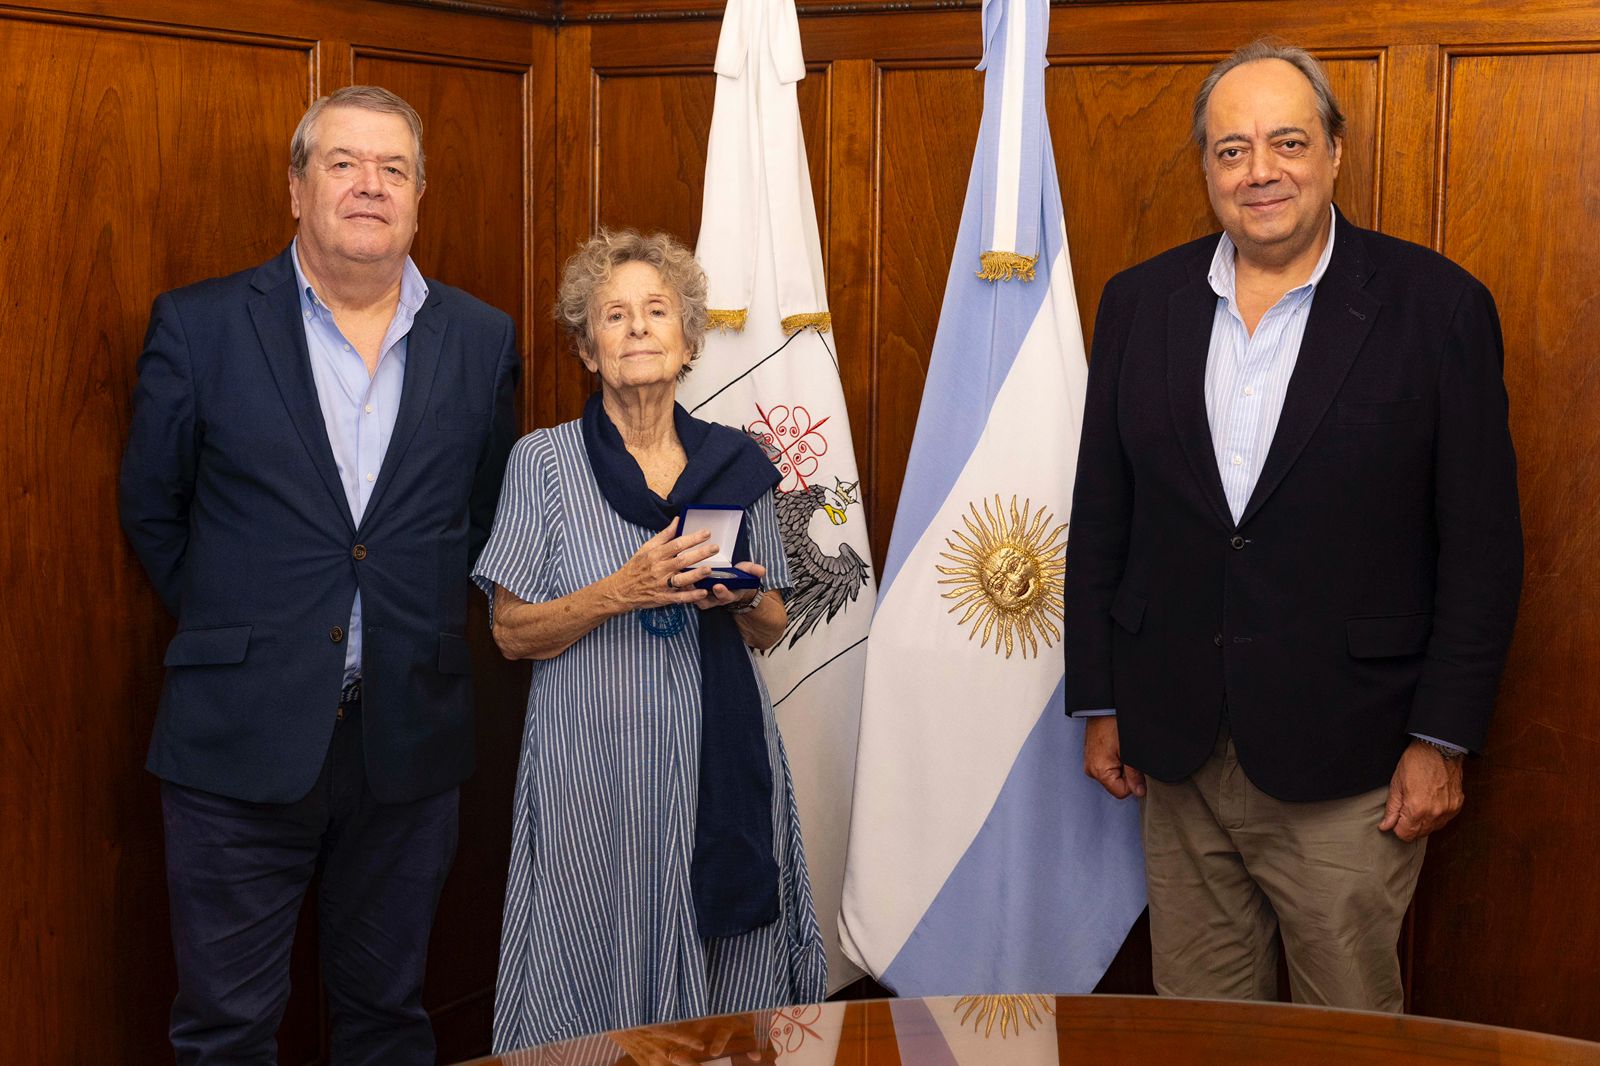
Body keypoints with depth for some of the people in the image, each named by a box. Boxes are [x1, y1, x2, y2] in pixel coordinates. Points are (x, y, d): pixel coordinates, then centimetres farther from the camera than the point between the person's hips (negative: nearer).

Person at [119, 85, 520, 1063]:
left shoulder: (484, 341, 5)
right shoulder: (200, 325, -2)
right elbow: (150, 508, 6)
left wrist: (425, 627, 7)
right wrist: (235, 624, 6)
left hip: (409, 742, 2)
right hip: (242, 737, -2)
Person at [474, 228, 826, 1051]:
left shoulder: (735, 462, 8)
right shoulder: (544, 460, 1)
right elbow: (513, 634, -1)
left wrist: (741, 597, -8)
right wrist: (622, 591, -16)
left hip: (717, 759, 3)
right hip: (592, 762, -2)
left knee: (725, 980, 5)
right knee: (600, 973, 1)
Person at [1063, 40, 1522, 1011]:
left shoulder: (1436, 306, -5)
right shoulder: (1141, 303, 5)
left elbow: (1484, 543, -5)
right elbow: (1100, 519, 9)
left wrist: (1442, 740, -8)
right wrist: (1100, 704, 8)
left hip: (1344, 762, -3)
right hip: (1177, 749, 3)